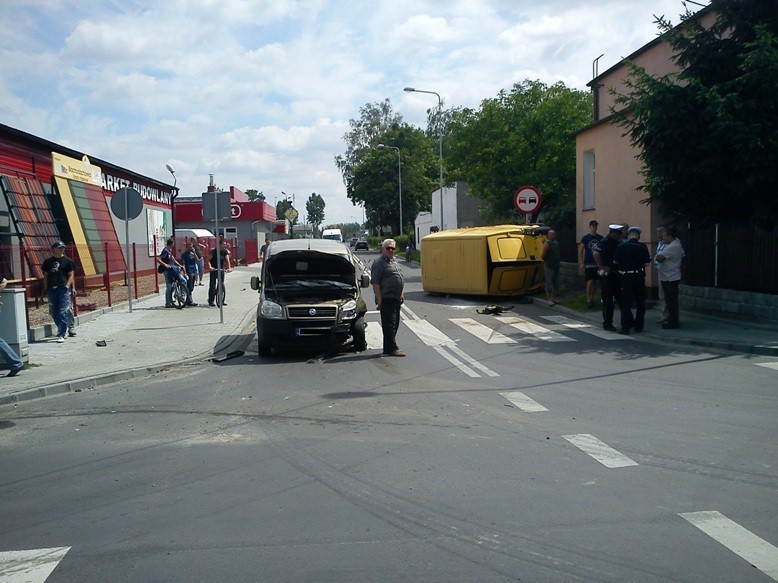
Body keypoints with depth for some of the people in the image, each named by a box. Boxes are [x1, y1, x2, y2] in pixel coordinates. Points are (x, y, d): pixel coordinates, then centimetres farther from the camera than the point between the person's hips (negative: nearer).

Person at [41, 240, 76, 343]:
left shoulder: (67, 261, 3)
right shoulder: (48, 262, 11)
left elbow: (71, 275, 1)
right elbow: (45, 276, 15)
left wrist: (67, 286, -11)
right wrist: (46, 288, 7)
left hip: (63, 289, -4)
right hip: (51, 289, 4)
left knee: (63, 312, -9)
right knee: (53, 312, 8)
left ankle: (61, 335, -9)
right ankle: (63, 329, 27)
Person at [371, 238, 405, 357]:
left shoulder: (394, 261, 18)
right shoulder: (379, 263, -11)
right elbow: (375, 283, -16)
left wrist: (401, 294, 21)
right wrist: (379, 299, -20)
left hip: (396, 298, 10)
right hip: (387, 299, -9)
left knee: (394, 324, 12)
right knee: (389, 324, -8)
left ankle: (388, 347, 20)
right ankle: (392, 349, -5)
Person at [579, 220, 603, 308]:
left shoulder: (600, 238, 6)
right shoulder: (585, 237, -2)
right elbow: (580, 250, -1)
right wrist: (581, 263, -8)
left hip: (597, 263, 4)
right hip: (589, 263, -3)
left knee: (594, 281, 9)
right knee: (590, 281, -8)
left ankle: (591, 299, 17)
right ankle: (588, 300, -3)